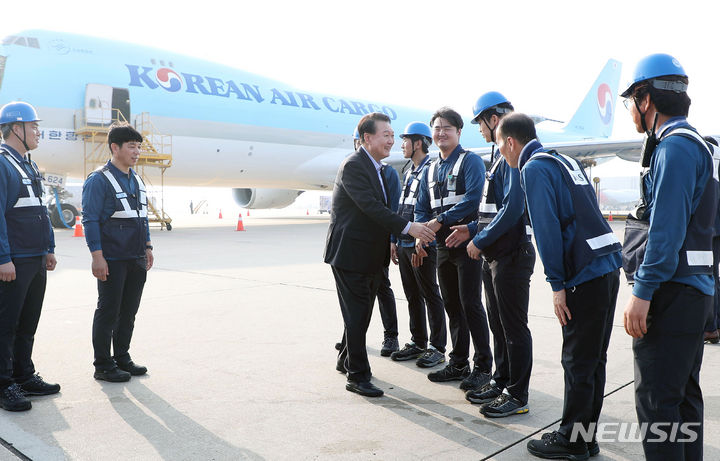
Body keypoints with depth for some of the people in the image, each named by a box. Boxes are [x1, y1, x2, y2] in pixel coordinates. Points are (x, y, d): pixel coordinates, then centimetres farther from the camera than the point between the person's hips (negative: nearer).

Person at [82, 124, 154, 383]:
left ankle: (122, 357, 26)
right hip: (112, 261, -7)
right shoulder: (99, 180, -9)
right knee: (108, 312, 1)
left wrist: (147, 247, 17)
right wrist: (97, 256, -18)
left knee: (129, 311, 14)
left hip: (137, 259, 8)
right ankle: (103, 366, 12)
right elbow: (90, 220, -13)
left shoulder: (137, 180, 15)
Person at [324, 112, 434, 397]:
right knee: (357, 315, -3)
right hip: (350, 253, -10)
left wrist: (389, 243, 15)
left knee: (361, 313, 20)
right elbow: (371, 206, -27)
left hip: (370, 256, 10)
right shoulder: (353, 166, -17)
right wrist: (408, 227, -31)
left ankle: (346, 360, 37)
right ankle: (357, 376, 7)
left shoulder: (377, 168, 14)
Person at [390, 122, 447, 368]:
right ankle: (418, 343, 25)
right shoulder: (409, 172, 16)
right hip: (405, 244, 8)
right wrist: (395, 240, 16)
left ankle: (437, 348, 11)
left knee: (430, 296, 1)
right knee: (412, 296, 14)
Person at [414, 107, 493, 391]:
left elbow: (472, 199, -19)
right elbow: (422, 208, 16)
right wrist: (421, 235, -2)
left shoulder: (470, 161, -5)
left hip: (467, 243, -7)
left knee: (470, 304, -5)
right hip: (443, 247, 7)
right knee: (452, 305, 12)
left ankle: (483, 367, 6)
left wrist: (440, 221, -22)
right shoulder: (430, 170, 17)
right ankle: (458, 364, 23)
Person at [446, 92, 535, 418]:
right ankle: (501, 382, 30)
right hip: (494, 256, 10)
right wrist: (472, 230, 14)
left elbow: (513, 208, -24)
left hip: (512, 255, -10)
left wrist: (480, 240, -17)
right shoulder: (500, 155, 17)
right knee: (497, 324, 17)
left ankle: (517, 395, 12)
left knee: (514, 327, 0)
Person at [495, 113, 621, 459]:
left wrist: (557, 284, -15)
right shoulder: (565, 161, 19)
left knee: (578, 362, 1)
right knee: (593, 359, 15)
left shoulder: (533, 169, -9)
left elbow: (547, 229, -17)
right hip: (609, 265, 9)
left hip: (586, 274, -9)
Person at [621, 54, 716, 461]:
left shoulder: (674, 146, -14)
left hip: (672, 291, -11)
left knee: (656, 398, -4)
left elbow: (667, 229, -22)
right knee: (684, 393, 18)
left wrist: (642, 293, -21)